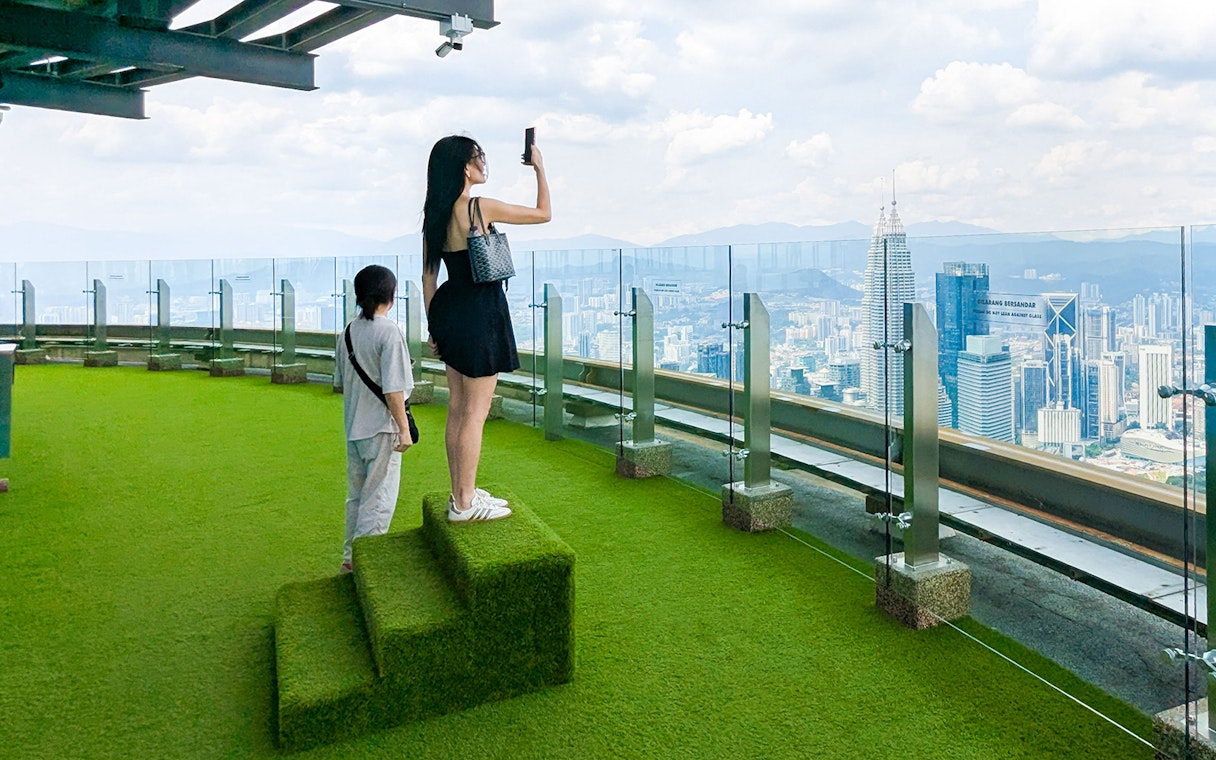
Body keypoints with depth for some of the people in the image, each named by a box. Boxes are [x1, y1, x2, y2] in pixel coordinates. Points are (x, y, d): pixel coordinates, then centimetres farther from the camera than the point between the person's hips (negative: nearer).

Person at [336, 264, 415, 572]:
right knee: (379, 497, 2)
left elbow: (344, 380, 14)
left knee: (356, 494, 18)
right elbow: (393, 389, -19)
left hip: (353, 428, 8)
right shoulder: (389, 332, -16)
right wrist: (404, 429, -13)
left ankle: (351, 556, 29)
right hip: (382, 429, -7)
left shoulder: (347, 332, 7)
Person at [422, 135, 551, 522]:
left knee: (457, 409, 15)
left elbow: (428, 276, 11)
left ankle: (461, 492, 27)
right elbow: (544, 213, -4)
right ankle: (465, 504, 9)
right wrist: (539, 168, 9)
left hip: (449, 312, 8)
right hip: (480, 313, -8)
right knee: (475, 413, 0)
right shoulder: (481, 208, -15)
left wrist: (434, 327, 18)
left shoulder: (435, 214, 8)